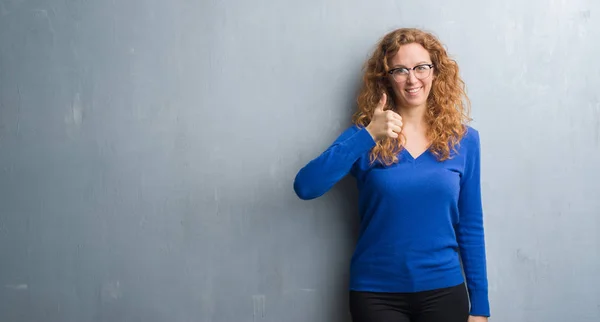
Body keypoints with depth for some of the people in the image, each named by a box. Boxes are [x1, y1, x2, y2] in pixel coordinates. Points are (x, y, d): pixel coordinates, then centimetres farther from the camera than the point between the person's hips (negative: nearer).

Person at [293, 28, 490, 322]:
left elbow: (470, 227, 4)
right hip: (376, 293, -1)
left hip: (444, 290, 1)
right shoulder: (364, 136, -4)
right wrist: (368, 135, -25)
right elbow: (305, 187, -19)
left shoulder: (463, 139, 1)